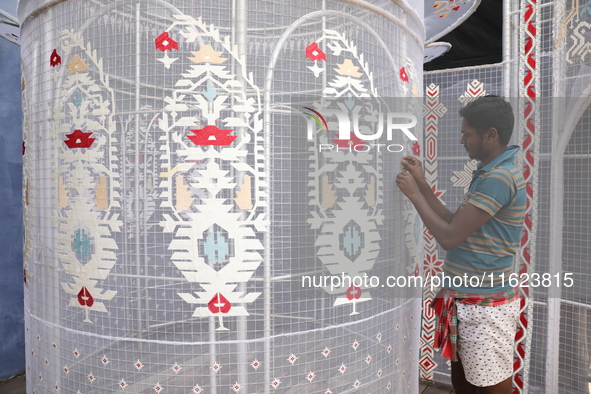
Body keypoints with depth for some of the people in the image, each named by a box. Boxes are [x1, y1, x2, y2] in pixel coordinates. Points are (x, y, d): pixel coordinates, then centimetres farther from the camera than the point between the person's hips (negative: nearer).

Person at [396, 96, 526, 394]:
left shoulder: (499, 178, -22)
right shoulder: (488, 174, 11)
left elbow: (449, 237, -22)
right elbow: (455, 224, 11)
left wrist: (413, 194, -12)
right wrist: (422, 184, 7)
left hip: (484, 307, -9)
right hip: (464, 301, 9)